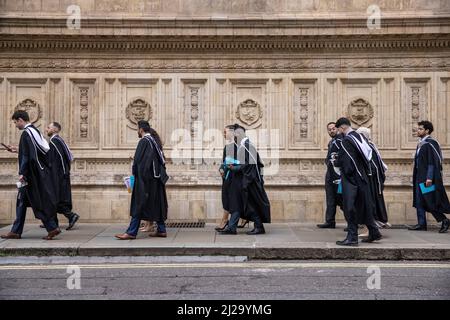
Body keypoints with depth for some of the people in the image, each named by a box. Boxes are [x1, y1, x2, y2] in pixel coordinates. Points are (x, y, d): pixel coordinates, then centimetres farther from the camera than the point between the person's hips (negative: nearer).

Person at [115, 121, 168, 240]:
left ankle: (131, 232, -4)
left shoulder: (144, 141, -13)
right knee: (157, 203, 11)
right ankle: (161, 230, 14)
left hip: (144, 178, -9)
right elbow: (162, 159, 16)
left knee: (139, 204, -6)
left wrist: (134, 173, 1)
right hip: (156, 178, 9)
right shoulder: (155, 140, 13)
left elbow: (137, 160, -15)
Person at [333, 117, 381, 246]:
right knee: (364, 206, 17)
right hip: (362, 176, 9)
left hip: (350, 178, -9)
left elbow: (342, 160, -17)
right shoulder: (359, 137, 10)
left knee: (350, 207, -4)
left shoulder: (346, 140, -16)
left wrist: (335, 162, 3)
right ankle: (374, 232, 23)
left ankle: (352, 237, -2)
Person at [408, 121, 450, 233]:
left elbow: (432, 162, -18)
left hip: (427, 177, -9)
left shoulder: (430, 143, -12)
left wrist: (429, 178, -23)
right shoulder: (420, 144, 14)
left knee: (430, 201, -5)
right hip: (420, 177, 9)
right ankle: (421, 224, 13)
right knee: (419, 201, 8)